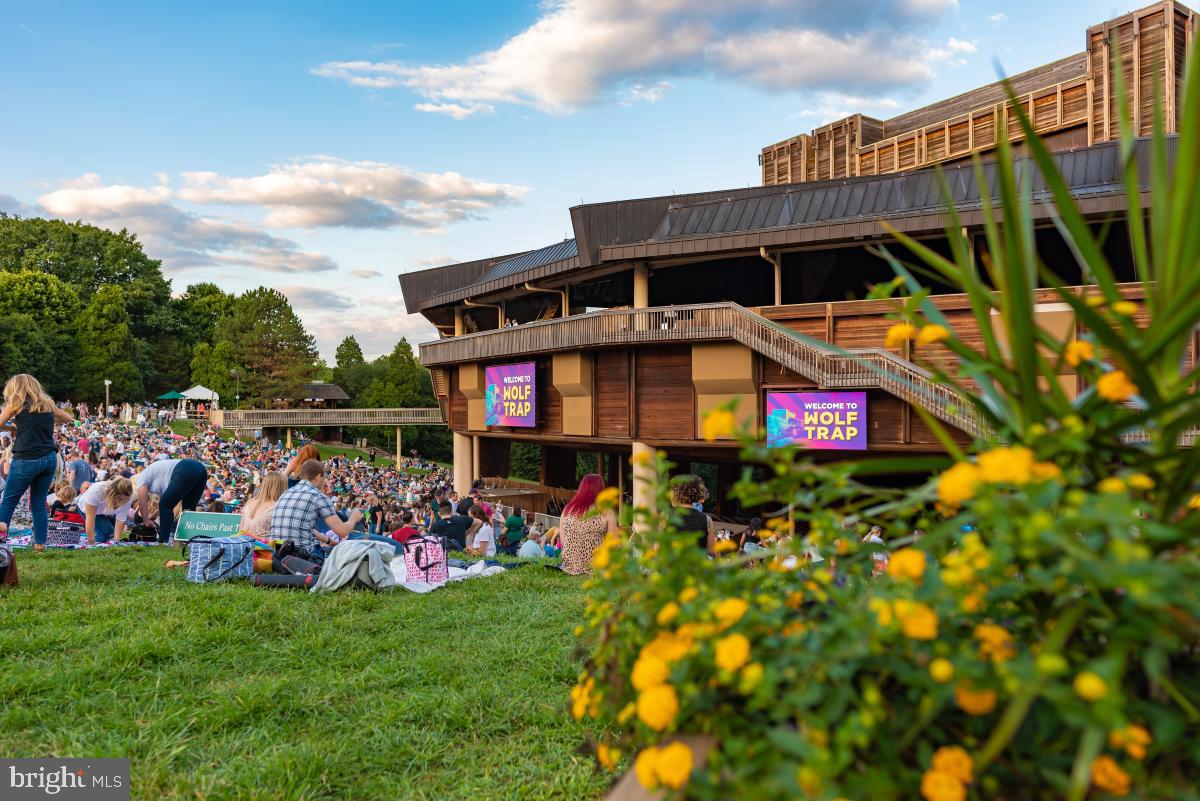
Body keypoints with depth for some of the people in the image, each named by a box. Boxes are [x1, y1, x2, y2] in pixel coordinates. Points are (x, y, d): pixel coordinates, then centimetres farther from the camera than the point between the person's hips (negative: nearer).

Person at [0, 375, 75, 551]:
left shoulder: (16, 403, 0)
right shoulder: (47, 403, 12)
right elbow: (70, 418, 27)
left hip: (26, 459, -4)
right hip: (49, 459, 4)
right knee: (39, 502, 11)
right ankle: (40, 543, 10)